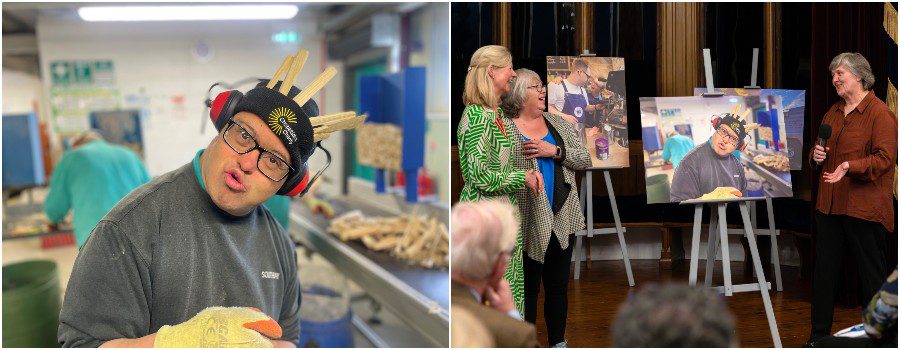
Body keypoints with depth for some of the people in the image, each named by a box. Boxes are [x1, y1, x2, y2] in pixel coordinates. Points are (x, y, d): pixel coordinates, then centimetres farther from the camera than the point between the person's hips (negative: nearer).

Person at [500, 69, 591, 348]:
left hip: (563, 219, 5)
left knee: (559, 286, 14)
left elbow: (584, 159, 6)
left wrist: (555, 151, -9)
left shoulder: (557, 123, 10)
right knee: (528, 288, 5)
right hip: (529, 225, -5)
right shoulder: (505, 129, -7)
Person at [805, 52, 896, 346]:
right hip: (830, 205, 8)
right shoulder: (833, 112, 16)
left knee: (872, 274, 3)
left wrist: (850, 166, -29)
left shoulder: (880, 113, -9)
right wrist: (816, 155, 2)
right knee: (824, 270, 11)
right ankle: (819, 334, 21)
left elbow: (885, 157, -17)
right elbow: (820, 148, 25)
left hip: (865, 208, -7)